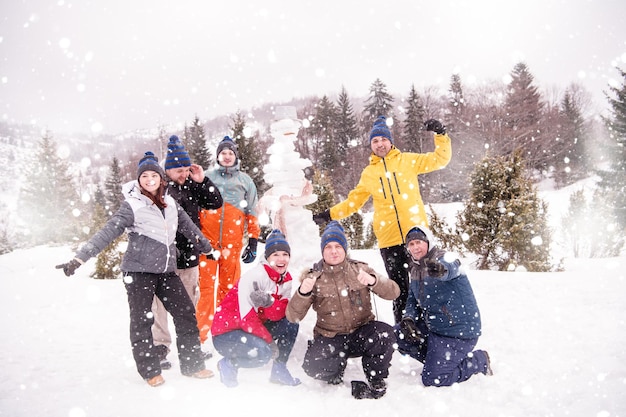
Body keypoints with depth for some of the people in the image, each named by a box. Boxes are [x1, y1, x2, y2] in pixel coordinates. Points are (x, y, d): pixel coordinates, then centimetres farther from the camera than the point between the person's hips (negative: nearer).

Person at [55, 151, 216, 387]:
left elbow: (188, 227, 18)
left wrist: (208, 248, 27)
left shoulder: (170, 203, 7)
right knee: (142, 321, 0)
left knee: (186, 314, 4)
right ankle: (150, 371, 16)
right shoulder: (132, 206, -9)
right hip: (139, 271, -5)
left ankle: (192, 365, 17)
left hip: (166, 270, 5)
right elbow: (108, 233, -15)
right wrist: (79, 259, -23)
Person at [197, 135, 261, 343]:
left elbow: (252, 213, 14)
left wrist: (253, 241, 7)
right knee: (206, 285, -5)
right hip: (207, 238, 0)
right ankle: (202, 335, -3)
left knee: (229, 286, 3)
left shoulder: (245, 180, 16)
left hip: (233, 241, 0)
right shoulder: (208, 177, 16)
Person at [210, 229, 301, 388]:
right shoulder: (254, 276, -23)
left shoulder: (286, 280, -1)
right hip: (225, 333, -7)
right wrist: (270, 340, -19)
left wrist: (268, 302, -35)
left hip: (253, 329, 7)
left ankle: (279, 370, 5)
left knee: (291, 325, -9)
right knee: (263, 351, -31)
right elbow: (247, 318, -26)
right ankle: (228, 364, -3)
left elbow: (279, 314, -14)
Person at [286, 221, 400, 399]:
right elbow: (293, 317, -9)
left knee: (384, 334, -29)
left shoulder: (360, 269, 0)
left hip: (361, 333, 1)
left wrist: (373, 281, -30)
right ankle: (336, 375, 11)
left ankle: (376, 381, -1)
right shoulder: (313, 277, -3)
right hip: (330, 338, 0)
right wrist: (303, 292, -28)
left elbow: (393, 292, -10)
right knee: (314, 367, -27)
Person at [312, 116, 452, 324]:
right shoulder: (369, 173, 11)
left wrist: (440, 134, -5)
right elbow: (354, 201, 17)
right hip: (389, 239, 2)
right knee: (399, 287, 8)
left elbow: (440, 159, 8)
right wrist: (329, 214, 10)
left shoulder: (407, 160, 6)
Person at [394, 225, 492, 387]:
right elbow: (412, 298, 12)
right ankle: (436, 358, 14)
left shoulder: (444, 258, -17)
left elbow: (451, 268, -43)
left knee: (432, 379, -9)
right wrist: (408, 319, -9)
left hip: (458, 331, -8)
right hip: (431, 326, 8)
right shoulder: (416, 268, 7)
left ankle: (479, 361, 12)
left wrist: (442, 270, -68)